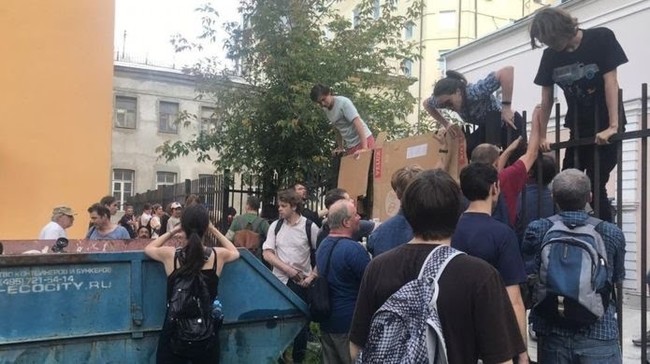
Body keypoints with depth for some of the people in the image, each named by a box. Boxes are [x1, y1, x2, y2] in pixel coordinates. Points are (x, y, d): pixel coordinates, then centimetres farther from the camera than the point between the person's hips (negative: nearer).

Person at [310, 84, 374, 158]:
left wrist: (364, 148, -32)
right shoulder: (325, 110, 7)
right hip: (350, 146, 8)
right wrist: (340, 148, 16)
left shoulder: (343, 102, -17)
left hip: (364, 140, -8)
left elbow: (358, 123, -25)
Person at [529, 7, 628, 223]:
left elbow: (611, 82, -17)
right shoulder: (551, 55, -1)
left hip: (605, 125, -5)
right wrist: (542, 136, 4)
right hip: (578, 128, 5)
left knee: (595, 186, -12)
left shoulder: (601, 39, -12)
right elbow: (547, 98, 4)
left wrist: (613, 126, -24)